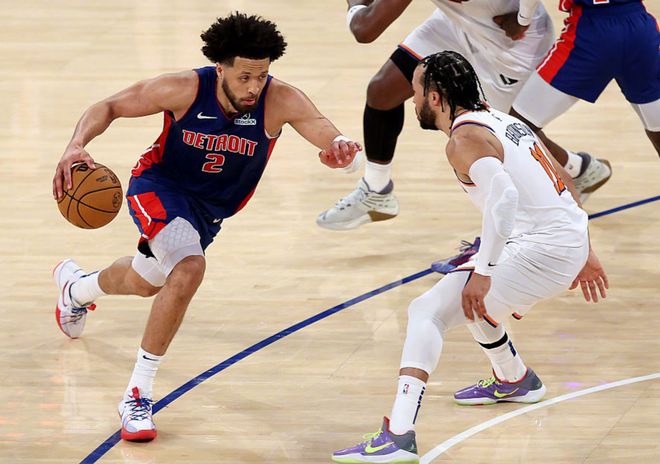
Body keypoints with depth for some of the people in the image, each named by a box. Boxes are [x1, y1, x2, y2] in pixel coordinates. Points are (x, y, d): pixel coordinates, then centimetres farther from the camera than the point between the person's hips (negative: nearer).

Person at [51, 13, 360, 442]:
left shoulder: (280, 101, -27)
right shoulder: (185, 89, -27)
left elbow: (333, 141, -38)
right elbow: (110, 107, -15)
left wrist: (341, 148, -63)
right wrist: (77, 146, -33)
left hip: (211, 210, 4)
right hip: (160, 186, -4)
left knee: (145, 282, 21)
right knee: (189, 267, -30)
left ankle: (77, 287, 56)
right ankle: (138, 396, -15)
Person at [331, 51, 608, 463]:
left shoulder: (465, 139, -10)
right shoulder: (501, 120, 19)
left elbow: (504, 196, -27)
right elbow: (564, 181, 24)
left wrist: (483, 271, -27)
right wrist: (584, 252, 31)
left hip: (541, 248, -10)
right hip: (572, 237, 10)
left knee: (428, 312, -12)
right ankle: (515, 380, 51)